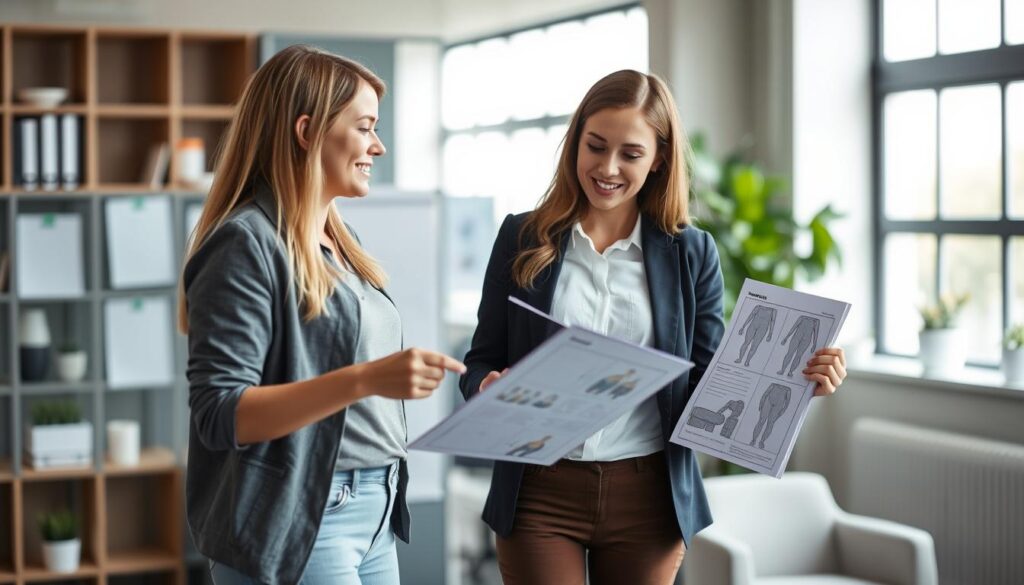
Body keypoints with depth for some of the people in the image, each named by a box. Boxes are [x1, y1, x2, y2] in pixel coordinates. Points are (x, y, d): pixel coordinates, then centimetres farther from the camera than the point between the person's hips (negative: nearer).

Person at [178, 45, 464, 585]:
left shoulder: (337, 241, 12)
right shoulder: (247, 244, -14)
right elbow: (220, 416, -21)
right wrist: (364, 380, -28)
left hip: (374, 516, 8)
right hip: (296, 525, -8)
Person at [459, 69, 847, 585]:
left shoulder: (691, 253, 4)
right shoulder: (523, 239, 2)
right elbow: (479, 363, 5)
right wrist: (487, 386, -18)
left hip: (648, 498, 1)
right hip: (540, 494, -1)